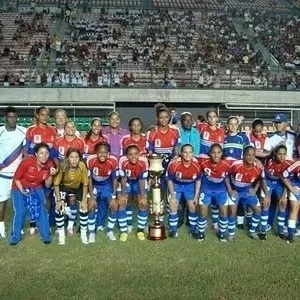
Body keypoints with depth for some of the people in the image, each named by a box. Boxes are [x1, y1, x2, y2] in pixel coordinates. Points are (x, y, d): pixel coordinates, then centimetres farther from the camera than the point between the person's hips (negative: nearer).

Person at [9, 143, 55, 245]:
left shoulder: (49, 165, -18)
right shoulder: (27, 162, -29)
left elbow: (47, 185, -9)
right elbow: (16, 178, -13)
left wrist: (51, 175, -25)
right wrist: (22, 190, -23)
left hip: (37, 188, 3)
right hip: (20, 187, -3)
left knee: (41, 210, -5)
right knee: (19, 212, -9)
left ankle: (46, 235, 9)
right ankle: (15, 236, 9)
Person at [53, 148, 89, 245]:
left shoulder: (82, 166, -30)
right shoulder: (62, 166, -32)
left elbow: (85, 184, -17)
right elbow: (56, 184, -19)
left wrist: (84, 200, -18)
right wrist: (59, 200, -23)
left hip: (77, 188, 1)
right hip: (63, 187, -1)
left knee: (84, 207, -13)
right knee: (59, 208, -19)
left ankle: (83, 234, 5)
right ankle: (61, 235, -2)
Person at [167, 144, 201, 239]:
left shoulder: (197, 165, -25)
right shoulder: (174, 164, -31)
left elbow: (198, 180, -5)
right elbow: (169, 180, -15)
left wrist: (196, 196, -5)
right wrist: (173, 196, -13)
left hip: (190, 185, 1)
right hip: (176, 185, -1)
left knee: (192, 207, -1)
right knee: (173, 206, -6)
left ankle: (193, 230, 18)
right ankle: (173, 230, 12)